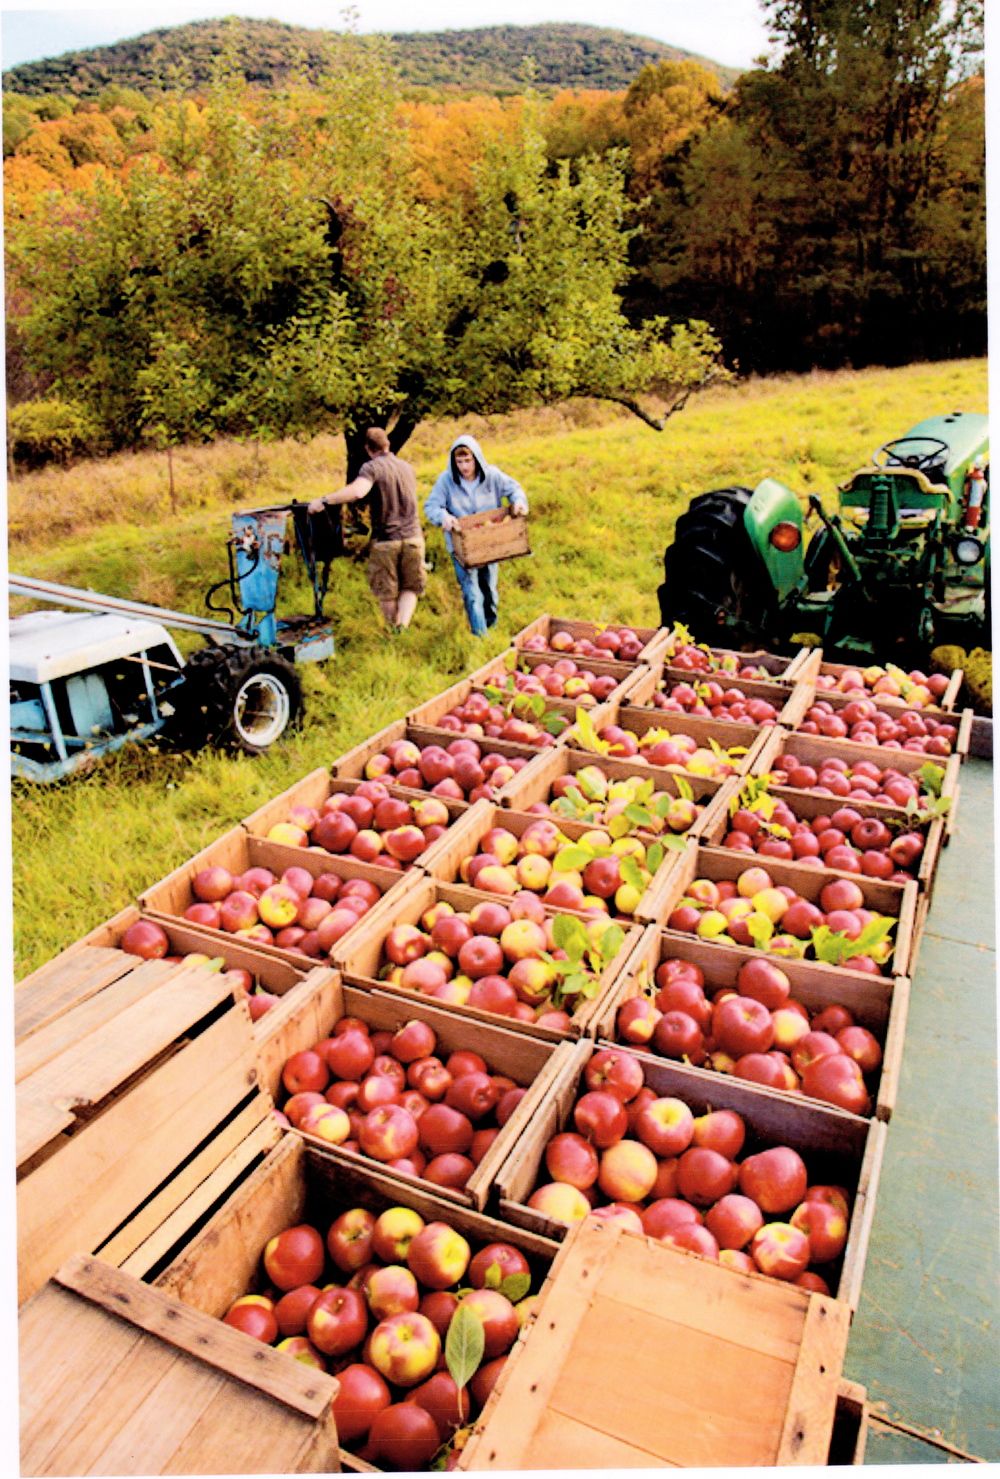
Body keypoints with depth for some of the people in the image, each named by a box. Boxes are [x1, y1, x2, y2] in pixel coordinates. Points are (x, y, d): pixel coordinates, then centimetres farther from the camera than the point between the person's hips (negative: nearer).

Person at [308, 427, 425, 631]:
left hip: (385, 540, -4)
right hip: (413, 537, 4)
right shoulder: (407, 467, 11)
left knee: (387, 593, 13)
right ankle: (404, 627, -7)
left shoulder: (371, 467, -10)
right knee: (411, 587, 14)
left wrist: (323, 500, -25)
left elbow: (357, 491, -29)